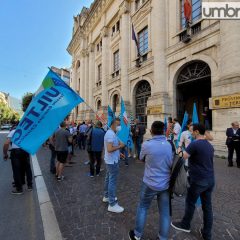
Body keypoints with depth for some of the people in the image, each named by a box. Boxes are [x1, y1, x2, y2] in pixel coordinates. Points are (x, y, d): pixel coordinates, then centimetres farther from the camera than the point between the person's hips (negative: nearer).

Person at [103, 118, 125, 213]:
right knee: (112, 181, -2)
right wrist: (120, 146, -22)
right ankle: (112, 204, 9)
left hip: (110, 160, 11)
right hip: (112, 161, -11)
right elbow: (109, 149, -30)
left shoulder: (110, 133, 10)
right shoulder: (111, 134, -24)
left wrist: (118, 153, 13)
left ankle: (106, 196, 38)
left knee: (108, 179, 22)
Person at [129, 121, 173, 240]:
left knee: (143, 208, 19)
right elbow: (173, 164, 1)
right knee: (165, 212, 18)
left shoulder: (146, 145, -19)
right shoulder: (170, 145, -10)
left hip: (150, 183, -2)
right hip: (166, 184, 2)